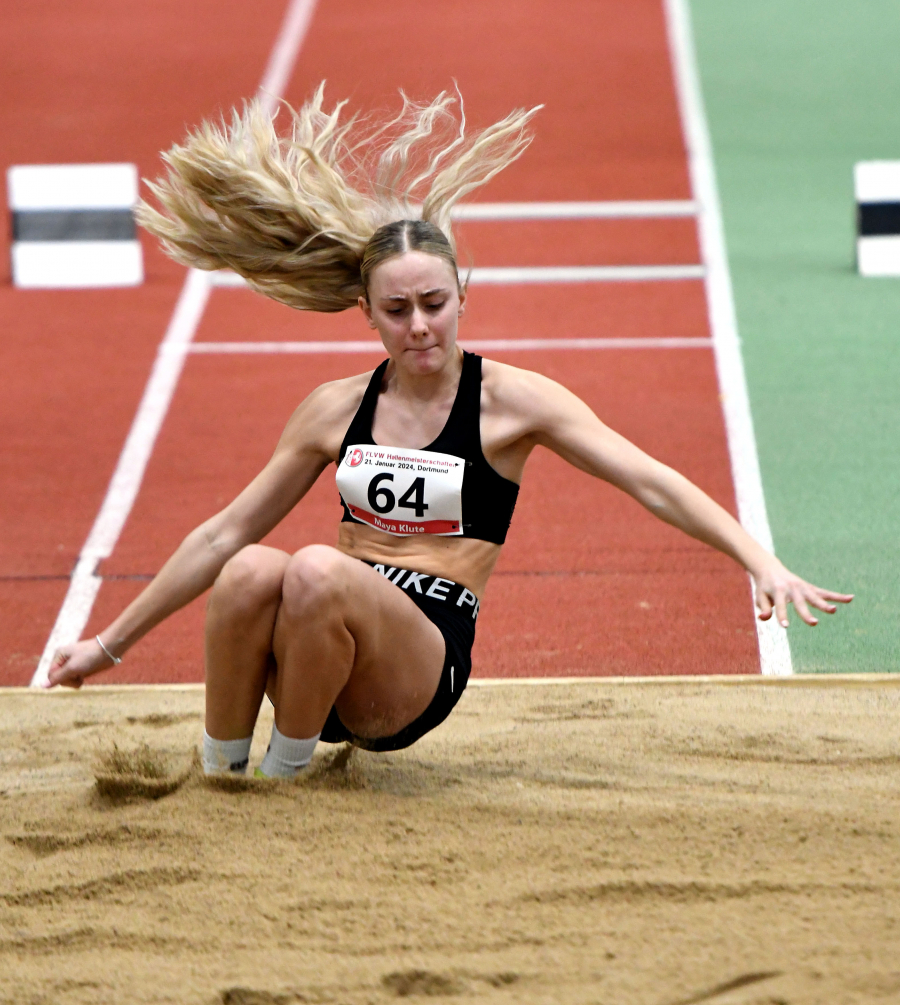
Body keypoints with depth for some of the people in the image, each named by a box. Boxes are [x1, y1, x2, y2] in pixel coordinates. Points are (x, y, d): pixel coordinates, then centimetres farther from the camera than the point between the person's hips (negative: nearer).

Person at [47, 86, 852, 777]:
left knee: (318, 571, -34)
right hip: (315, 664, 3)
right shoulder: (338, 410, 12)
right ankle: (220, 773, -13)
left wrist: (761, 561, -21)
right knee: (250, 572, -30)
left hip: (419, 673, -3)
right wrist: (111, 644, 19)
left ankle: (288, 772, -13)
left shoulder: (511, 402, 1)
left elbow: (652, 483, -6)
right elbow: (225, 533, 18)